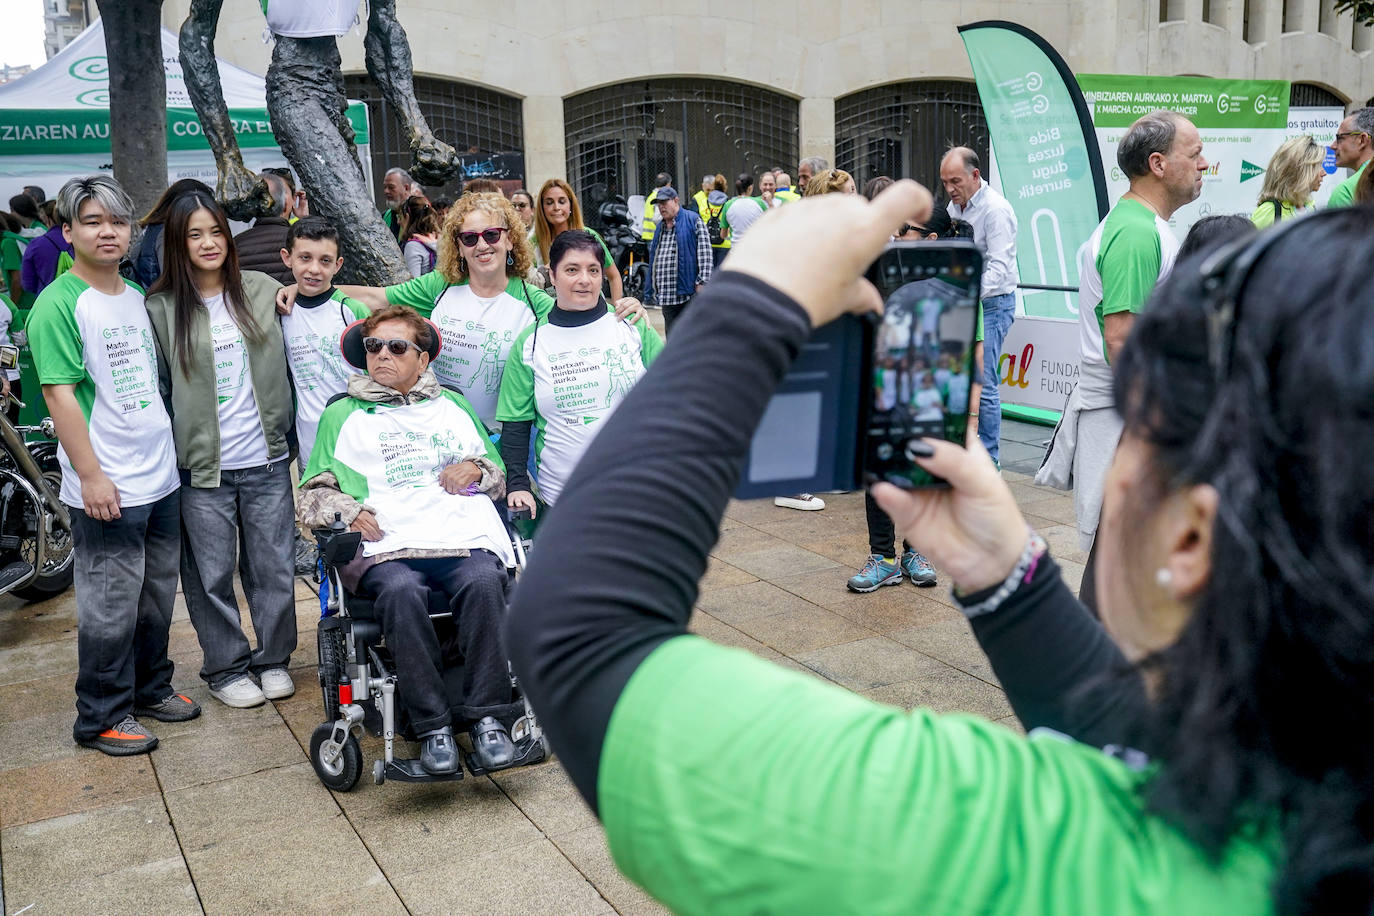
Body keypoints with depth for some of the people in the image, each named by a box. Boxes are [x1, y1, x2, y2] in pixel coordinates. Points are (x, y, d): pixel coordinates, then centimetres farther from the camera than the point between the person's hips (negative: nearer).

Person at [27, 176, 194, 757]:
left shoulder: (136, 296, 11)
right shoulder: (59, 304, -11)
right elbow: (60, 393, -15)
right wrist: (91, 475, -18)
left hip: (160, 477, 7)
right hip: (107, 489, -7)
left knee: (157, 595, 17)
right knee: (111, 607, 1)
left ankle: (150, 688, 33)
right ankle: (101, 718, 15)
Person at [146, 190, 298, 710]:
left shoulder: (262, 291, 5)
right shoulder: (160, 309, -1)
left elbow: (286, 363, 16)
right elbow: (155, 390, 1)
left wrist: (286, 433, 13)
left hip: (266, 458, 2)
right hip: (202, 466, -2)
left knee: (273, 566, 9)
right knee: (213, 573, 7)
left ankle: (274, 658, 26)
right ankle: (226, 667, 23)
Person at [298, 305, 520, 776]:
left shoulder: (452, 406, 30)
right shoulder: (342, 414, 26)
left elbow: (499, 476, 30)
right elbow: (314, 490, 20)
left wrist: (476, 468, 6)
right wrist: (345, 509, -2)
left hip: (464, 533, 1)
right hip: (386, 544, -1)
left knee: (483, 582, -33)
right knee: (402, 591, -35)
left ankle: (487, 716, -26)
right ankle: (433, 726, -27)